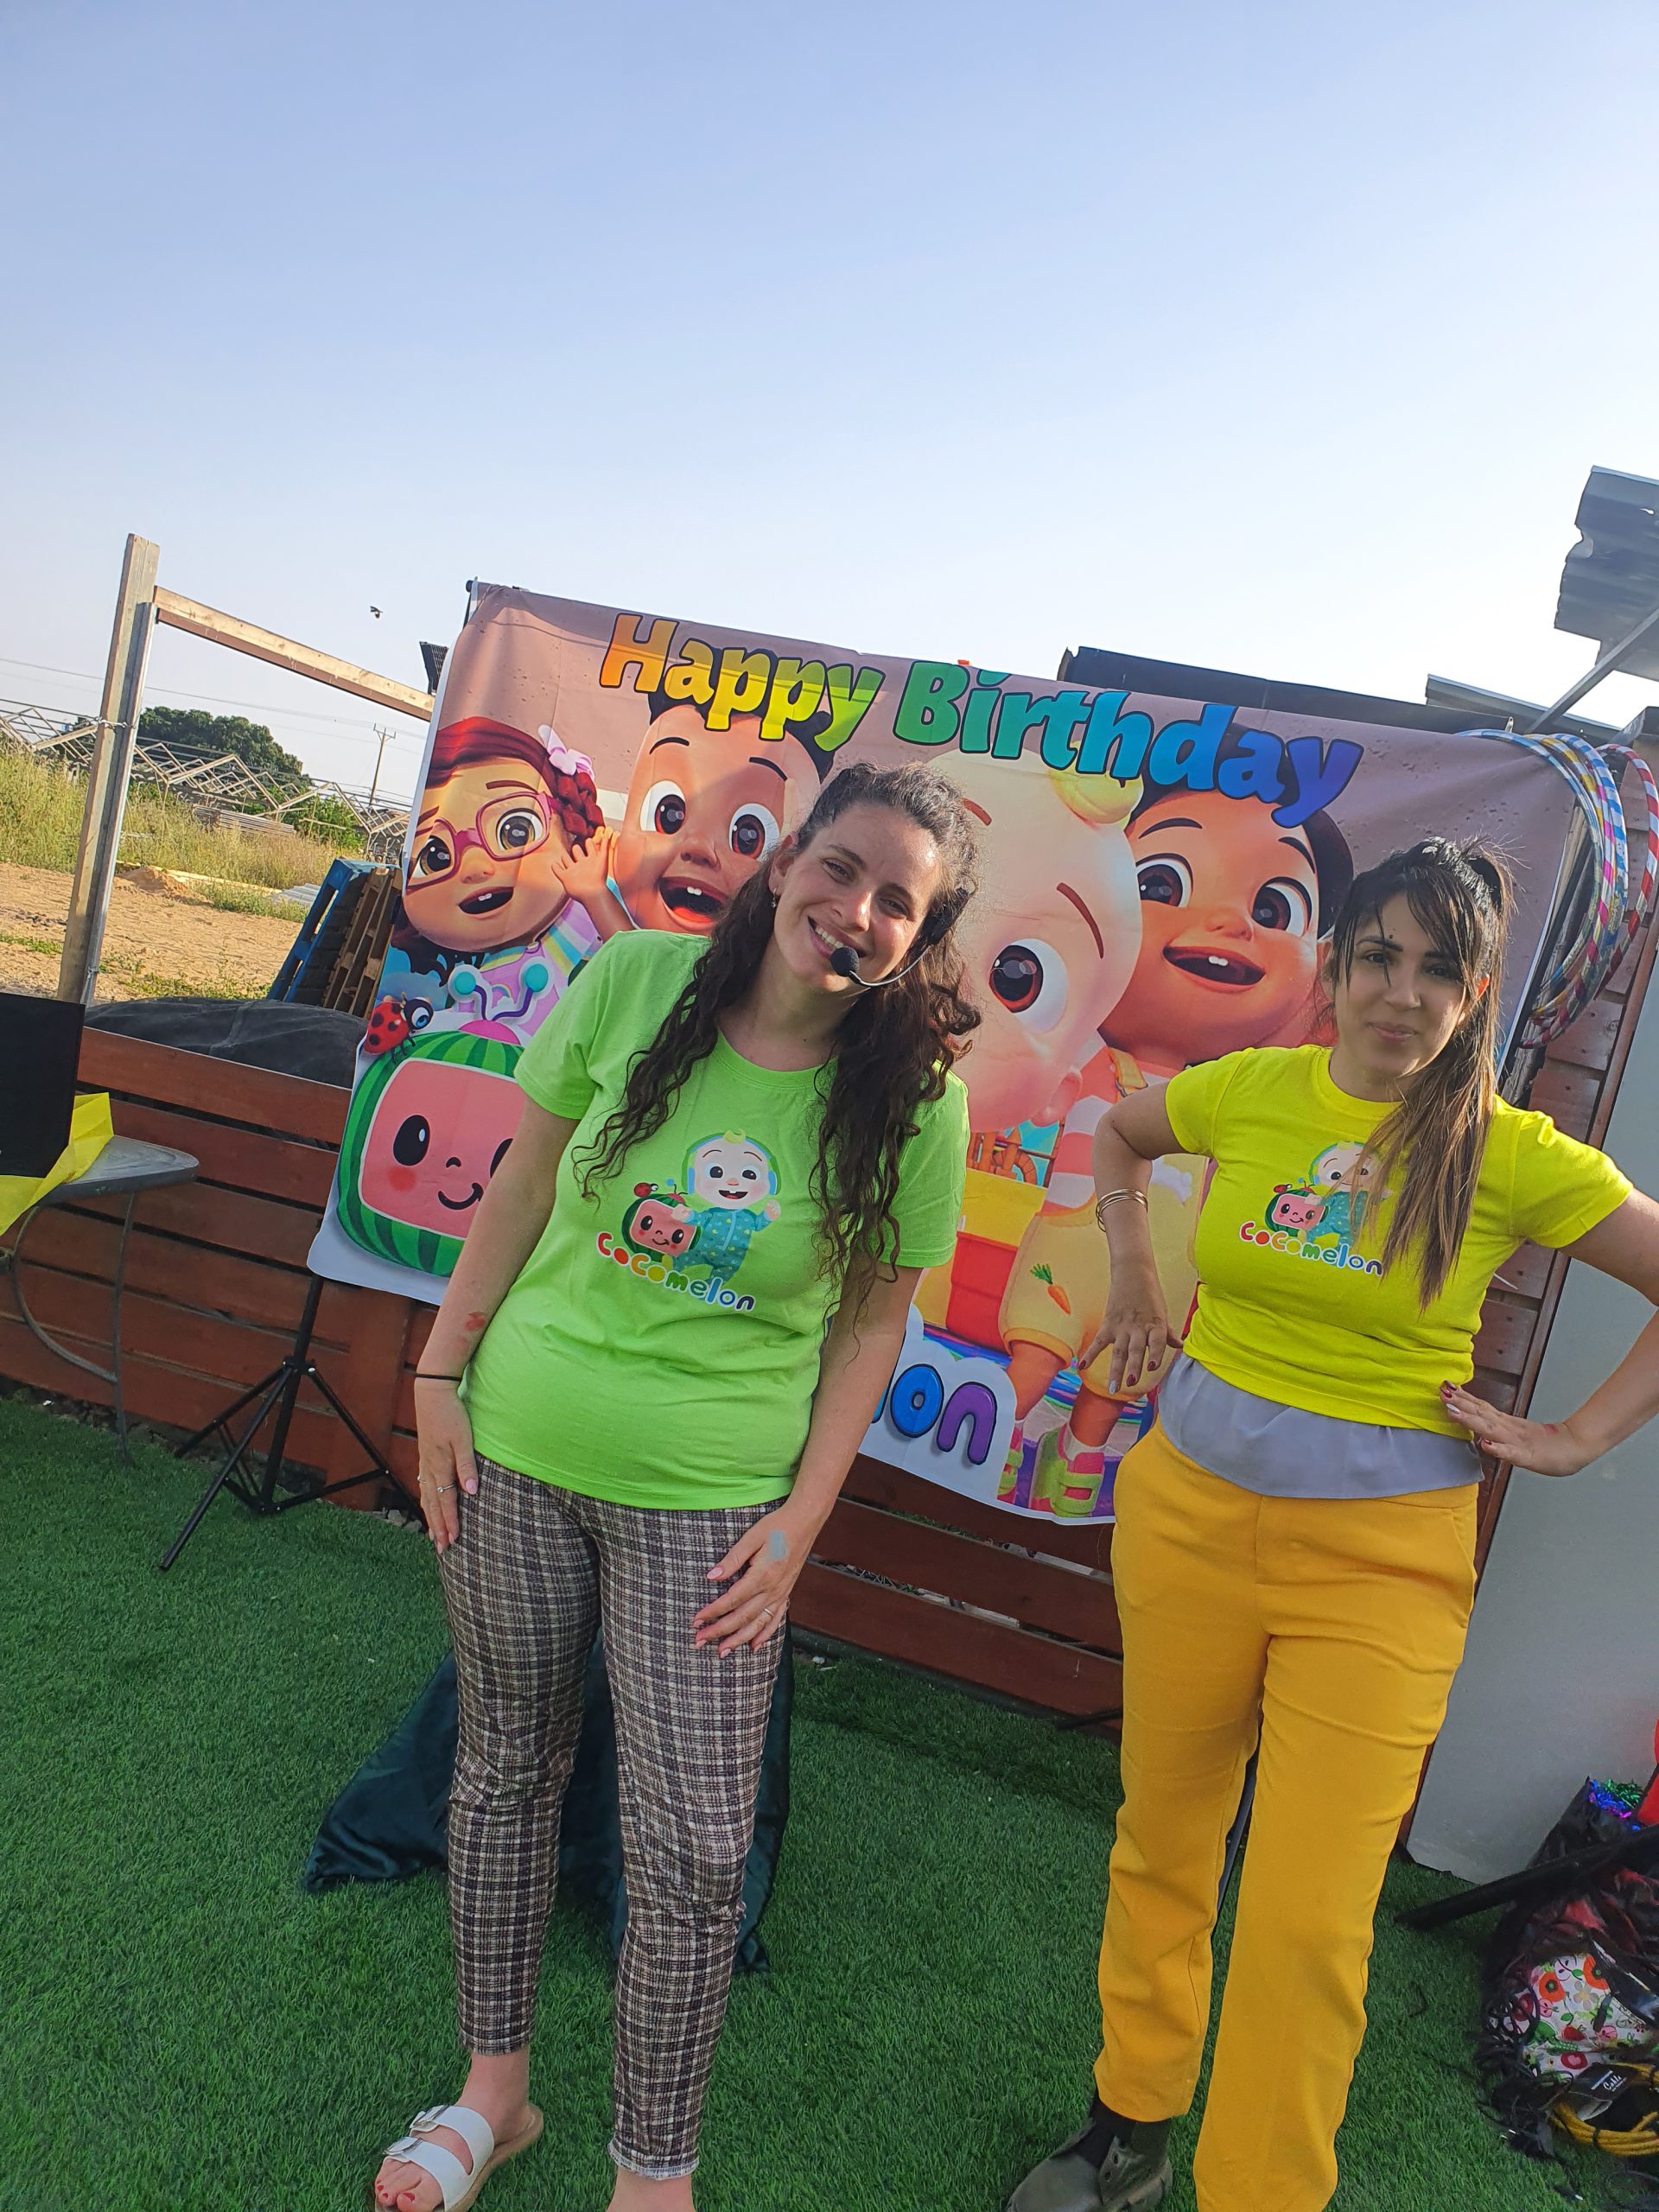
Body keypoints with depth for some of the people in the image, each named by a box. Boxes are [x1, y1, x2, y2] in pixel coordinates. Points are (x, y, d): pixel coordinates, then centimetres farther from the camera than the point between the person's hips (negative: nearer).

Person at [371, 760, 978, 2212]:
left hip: (709, 1500, -2)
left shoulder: (917, 1102, -11)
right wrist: (441, 1374, 0)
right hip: (516, 1448, 2)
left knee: (690, 1850, 2)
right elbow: (523, 1186, 1)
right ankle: (495, 2087, 44)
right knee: (507, 1764, 18)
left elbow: (873, 1320, -3)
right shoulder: (634, 979, -8)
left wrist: (801, 1522, -6)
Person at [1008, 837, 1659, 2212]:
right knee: (1164, 1840, 18)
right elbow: (1118, 1134, 18)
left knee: (1310, 1924, -1)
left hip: (1381, 1558, -3)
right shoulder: (1250, 1091, -2)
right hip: (1189, 1512, 3)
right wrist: (1135, 1279, 9)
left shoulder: (1511, 1155, -9)